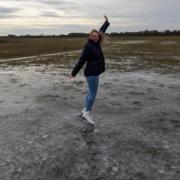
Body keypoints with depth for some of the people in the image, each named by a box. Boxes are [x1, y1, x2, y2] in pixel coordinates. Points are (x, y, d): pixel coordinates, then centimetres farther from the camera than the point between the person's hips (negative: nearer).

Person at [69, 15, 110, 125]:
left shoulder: (96, 43, 6)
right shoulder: (88, 46, -18)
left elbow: (101, 31, 23)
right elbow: (81, 61, -19)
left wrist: (106, 22, 32)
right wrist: (74, 73, -16)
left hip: (95, 72, 10)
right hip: (91, 73, -10)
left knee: (91, 92, 16)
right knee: (93, 93, -5)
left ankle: (86, 110, 28)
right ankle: (87, 113, 6)